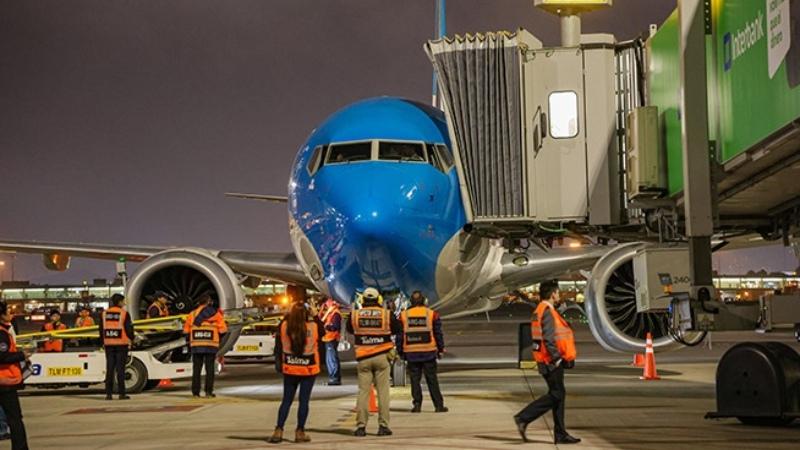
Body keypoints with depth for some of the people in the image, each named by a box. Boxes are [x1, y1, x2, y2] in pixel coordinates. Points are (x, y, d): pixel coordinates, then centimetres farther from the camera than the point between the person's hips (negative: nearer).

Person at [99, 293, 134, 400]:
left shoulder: (104, 313, 7)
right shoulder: (124, 313, -7)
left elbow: (101, 329, 10)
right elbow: (129, 328, -7)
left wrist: (103, 342, 19)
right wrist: (131, 339, 9)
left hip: (108, 344, 4)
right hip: (121, 343, -4)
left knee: (109, 368, 7)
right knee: (120, 368, -2)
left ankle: (108, 393, 5)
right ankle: (121, 393, -2)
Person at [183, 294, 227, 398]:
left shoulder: (192, 314, 5)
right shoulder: (216, 314, -1)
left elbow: (186, 330, 4)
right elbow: (223, 330, -3)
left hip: (196, 346, 2)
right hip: (211, 346, -2)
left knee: (196, 369, 7)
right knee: (210, 369, 5)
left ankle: (195, 392, 4)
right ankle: (208, 392, 0)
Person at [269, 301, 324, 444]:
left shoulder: (284, 326, -11)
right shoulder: (313, 326, -13)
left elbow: (278, 345, 7)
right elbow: (322, 332, 9)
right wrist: (315, 316, 11)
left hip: (289, 369, 2)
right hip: (309, 368, -1)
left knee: (286, 400, 10)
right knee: (304, 400, 5)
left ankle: (278, 431, 3)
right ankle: (300, 432, 6)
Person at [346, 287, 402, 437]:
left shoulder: (355, 315, -1)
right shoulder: (386, 314, -4)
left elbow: (349, 329, 15)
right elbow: (398, 328, 9)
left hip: (363, 358, 1)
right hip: (382, 357, -1)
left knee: (363, 391, 6)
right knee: (383, 391, 3)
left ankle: (361, 426, 4)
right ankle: (383, 425, 2)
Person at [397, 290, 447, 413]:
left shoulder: (404, 315, 4)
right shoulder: (432, 314, 1)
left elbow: (399, 336, 5)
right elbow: (438, 333, 3)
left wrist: (400, 352, 12)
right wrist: (440, 349, 13)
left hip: (411, 353, 0)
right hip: (428, 352, 0)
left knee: (415, 379, 7)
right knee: (432, 380, 5)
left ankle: (417, 404, 1)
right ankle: (439, 405, 5)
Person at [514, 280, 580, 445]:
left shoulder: (541, 310, 17)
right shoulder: (547, 312, -16)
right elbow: (548, 339, -23)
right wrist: (557, 358, -18)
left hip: (550, 361, 10)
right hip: (551, 361, -10)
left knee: (558, 394, 11)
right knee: (555, 394, -7)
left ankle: (560, 434, 14)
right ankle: (523, 418, -8)